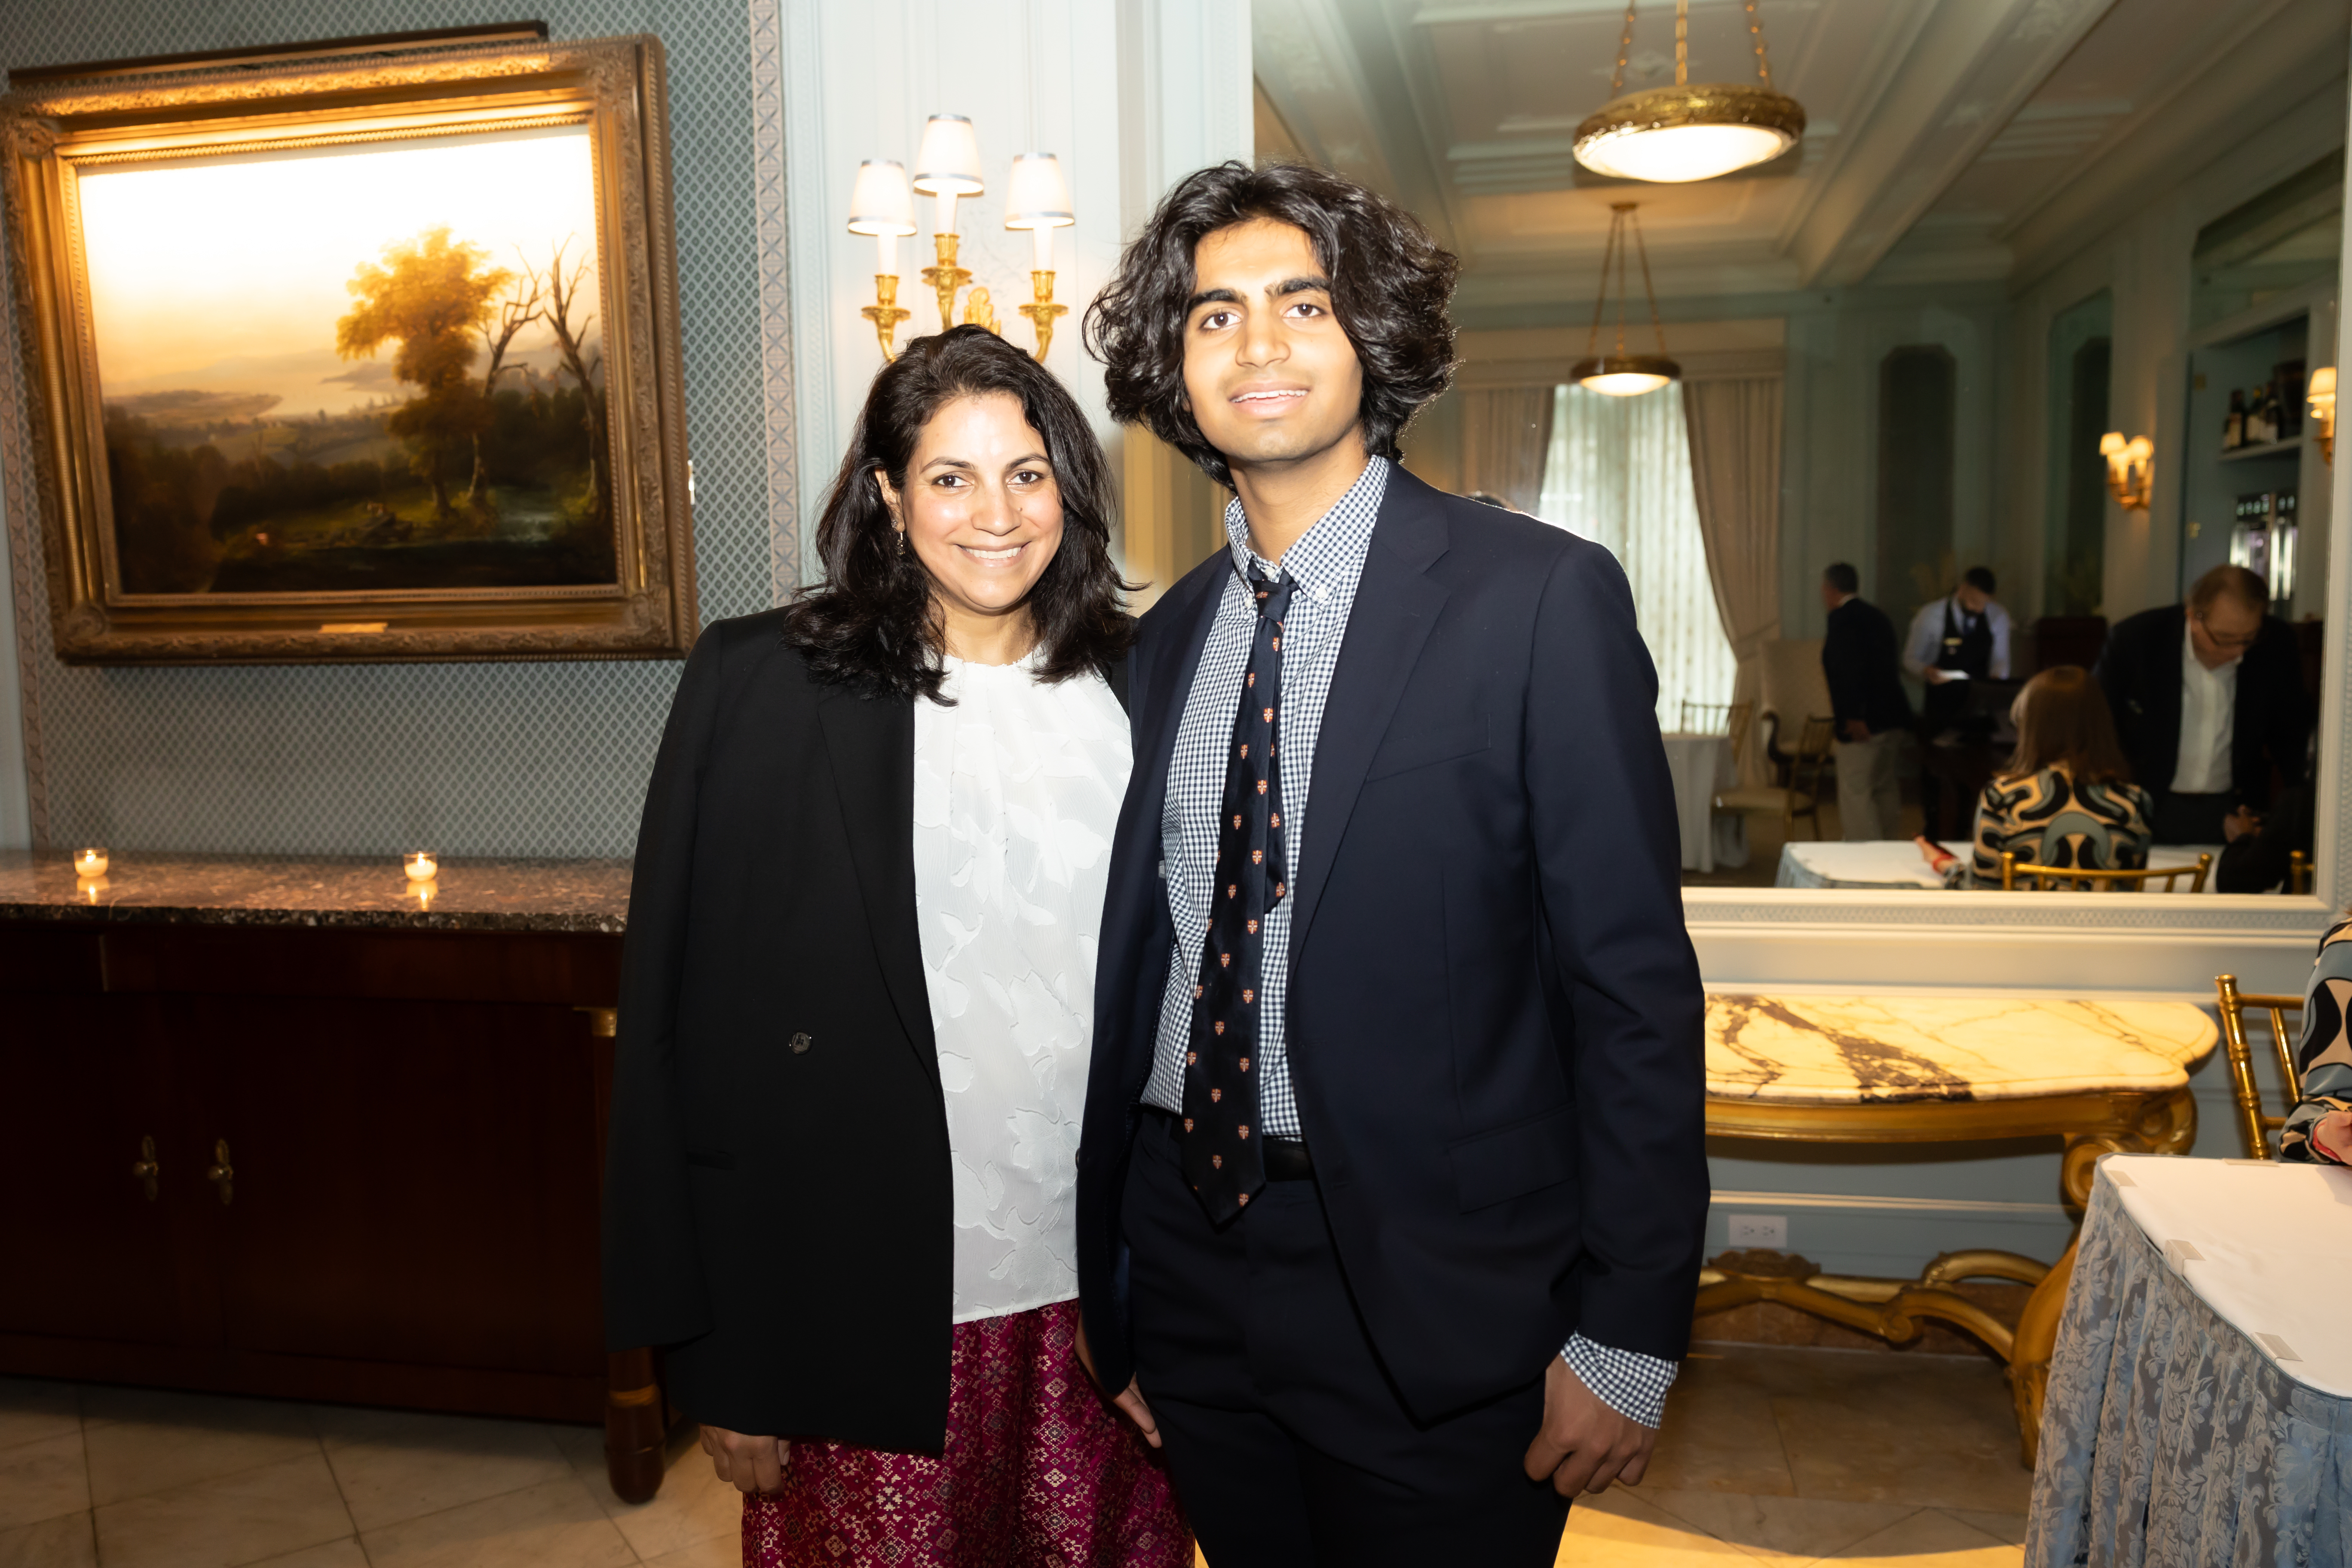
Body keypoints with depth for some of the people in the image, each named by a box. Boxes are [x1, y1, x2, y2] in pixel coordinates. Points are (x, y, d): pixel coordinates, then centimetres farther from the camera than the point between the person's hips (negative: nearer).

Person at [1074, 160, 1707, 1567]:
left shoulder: (1544, 598, -11)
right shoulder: (1173, 633, 6)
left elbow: (1635, 986, -11)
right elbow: (1147, 950, 9)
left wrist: (1630, 1335, -11)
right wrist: (1118, 1284, 12)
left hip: (1431, 1298, -5)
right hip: (1189, 1263, 5)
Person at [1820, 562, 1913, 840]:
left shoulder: (1842, 618, -12)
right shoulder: (1876, 615, 16)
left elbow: (1852, 668, -22)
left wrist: (1854, 716, -23)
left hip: (1862, 723, -9)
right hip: (1891, 718, 10)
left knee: (1854, 792, -7)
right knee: (1885, 789, 17)